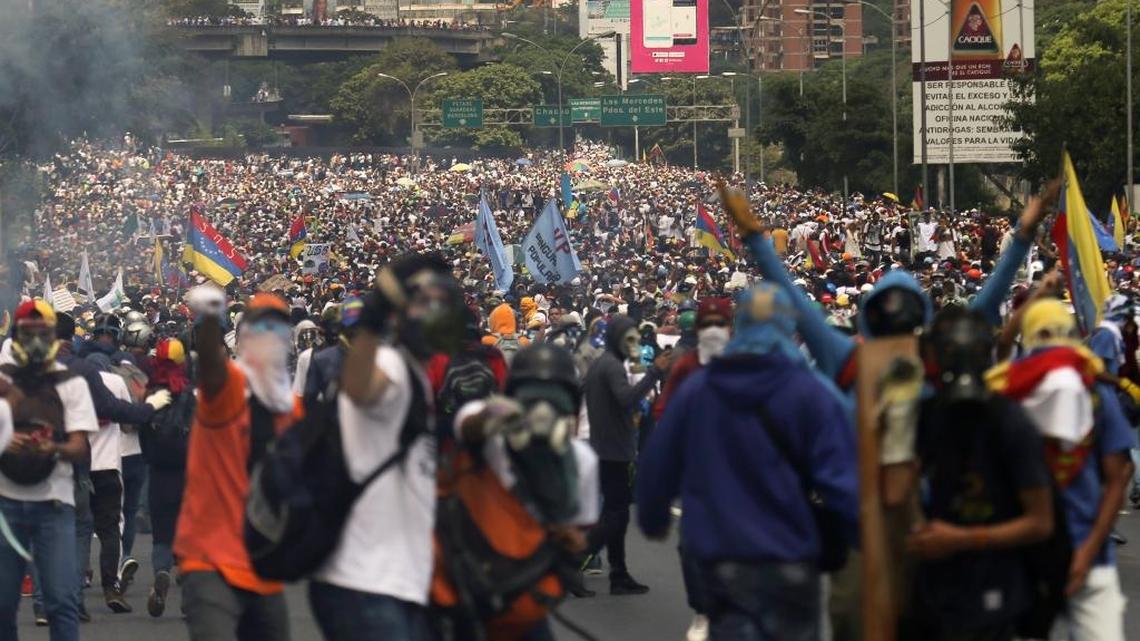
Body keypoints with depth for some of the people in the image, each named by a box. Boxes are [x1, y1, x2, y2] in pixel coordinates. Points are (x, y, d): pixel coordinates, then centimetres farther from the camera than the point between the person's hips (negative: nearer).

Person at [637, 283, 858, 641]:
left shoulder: (695, 390, 3)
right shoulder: (810, 393, -9)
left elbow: (658, 466, 9)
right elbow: (841, 477, -14)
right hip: (789, 561, -2)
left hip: (721, 561, 2)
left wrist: (653, 519, 27)